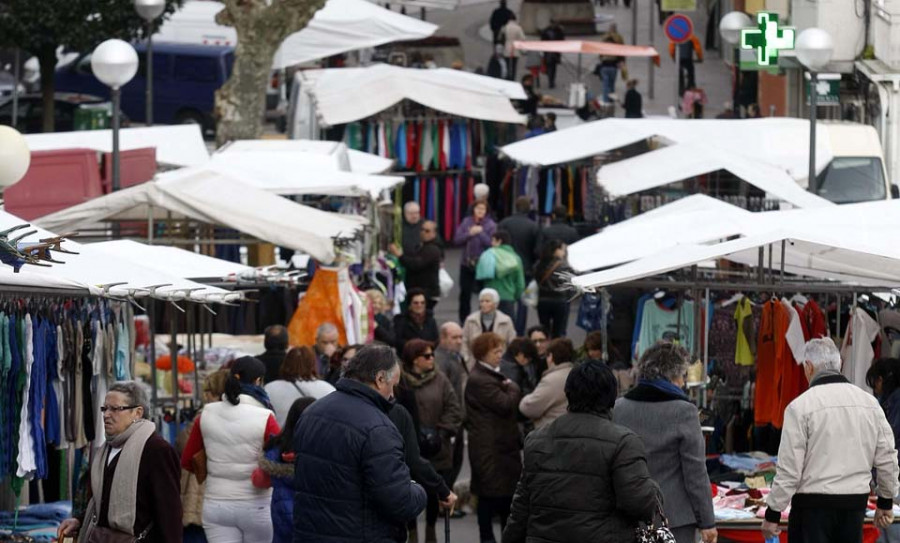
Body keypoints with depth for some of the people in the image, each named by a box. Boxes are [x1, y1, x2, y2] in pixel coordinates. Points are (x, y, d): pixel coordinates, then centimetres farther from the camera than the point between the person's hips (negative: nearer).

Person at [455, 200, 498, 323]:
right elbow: (457, 240, -1)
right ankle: (464, 321, 20)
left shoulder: (491, 225, -3)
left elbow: (491, 243, -13)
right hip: (467, 264, 3)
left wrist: (480, 233, -22)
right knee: (464, 294, 8)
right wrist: (469, 233, -15)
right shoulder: (466, 222, 5)